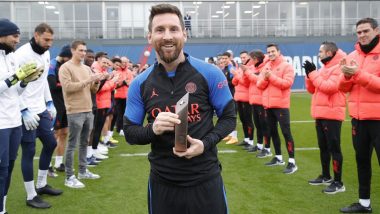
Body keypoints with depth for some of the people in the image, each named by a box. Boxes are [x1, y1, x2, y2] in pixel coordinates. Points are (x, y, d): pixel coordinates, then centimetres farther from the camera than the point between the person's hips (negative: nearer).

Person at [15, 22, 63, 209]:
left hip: (41, 109, 9)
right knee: (29, 151, -1)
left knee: (50, 143, 15)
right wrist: (24, 111, -21)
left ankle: (41, 185, 32)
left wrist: (50, 103, 15)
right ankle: (31, 196, 12)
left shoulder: (46, 54, 8)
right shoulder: (21, 54, -17)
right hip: (26, 112, -8)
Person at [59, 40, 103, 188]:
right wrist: (87, 81, -20)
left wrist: (96, 82, -6)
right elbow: (68, 87, -18)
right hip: (75, 112, -7)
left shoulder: (87, 68, 14)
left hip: (88, 110, 7)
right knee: (72, 145, -3)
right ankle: (69, 177, 3)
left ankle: (83, 171, 27)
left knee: (84, 143, 15)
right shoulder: (65, 68, -7)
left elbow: (93, 90, 15)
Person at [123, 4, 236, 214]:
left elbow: (229, 117, 1)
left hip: (205, 179, -1)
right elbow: (129, 133, 4)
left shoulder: (209, 73, -7)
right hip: (162, 182, 2)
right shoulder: (139, 84, -1)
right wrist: (152, 129, -18)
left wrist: (206, 143, -17)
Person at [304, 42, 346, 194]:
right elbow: (312, 89, 17)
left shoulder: (339, 68, -11)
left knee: (334, 148, -7)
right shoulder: (323, 68, 18)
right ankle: (325, 176, 28)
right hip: (320, 114, 9)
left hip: (332, 115, -9)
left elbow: (329, 87, -24)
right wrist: (309, 74, 1)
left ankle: (338, 182, -2)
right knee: (323, 147, 16)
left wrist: (313, 73, -17)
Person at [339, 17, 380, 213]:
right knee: (362, 160, 15)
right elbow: (343, 88, 8)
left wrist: (358, 73, -24)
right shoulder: (352, 56, 10)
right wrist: (346, 75, -12)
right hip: (358, 118, 6)